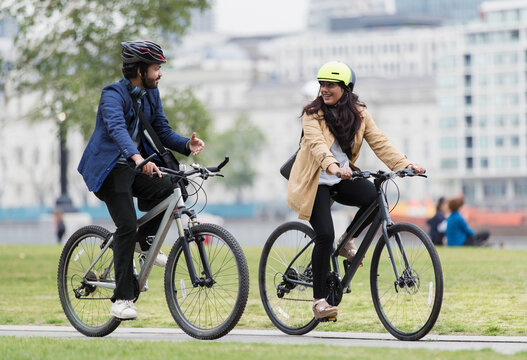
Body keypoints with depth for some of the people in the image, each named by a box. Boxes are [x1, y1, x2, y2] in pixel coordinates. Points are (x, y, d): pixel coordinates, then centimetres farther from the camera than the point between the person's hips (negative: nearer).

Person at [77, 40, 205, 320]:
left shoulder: (151, 94, 7)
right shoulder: (113, 95, -18)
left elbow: (162, 131, 8)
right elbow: (117, 128, -36)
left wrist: (187, 145, -14)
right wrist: (138, 158, -54)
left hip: (134, 166, 7)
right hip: (108, 168, -7)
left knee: (169, 189, -20)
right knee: (127, 226, -18)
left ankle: (143, 241, 5)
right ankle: (122, 300, -15)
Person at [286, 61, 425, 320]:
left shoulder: (359, 114, 2)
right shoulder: (312, 113, -10)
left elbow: (379, 143, -6)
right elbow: (317, 144, -27)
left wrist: (405, 165, -21)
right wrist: (333, 166, -47)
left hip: (342, 180, 4)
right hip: (315, 181, -4)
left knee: (376, 197, -26)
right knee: (325, 235, -19)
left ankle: (347, 241, 1)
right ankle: (319, 300, -9)